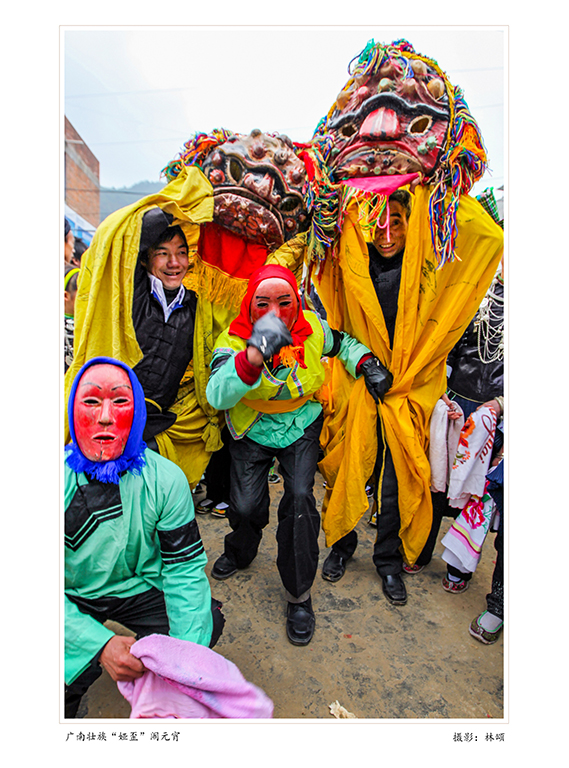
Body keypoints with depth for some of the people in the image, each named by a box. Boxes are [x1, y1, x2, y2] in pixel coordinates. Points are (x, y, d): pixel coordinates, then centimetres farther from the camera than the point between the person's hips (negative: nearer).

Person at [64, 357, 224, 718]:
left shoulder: (166, 479, -17)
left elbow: (186, 566, -13)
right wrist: (101, 643, -34)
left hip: (141, 588, 1)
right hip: (74, 597, -1)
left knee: (208, 623, -17)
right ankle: (67, 702, 14)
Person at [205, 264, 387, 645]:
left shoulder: (313, 328, -14)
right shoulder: (236, 338, -22)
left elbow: (343, 343, 11)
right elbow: (217, 395, -40)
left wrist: (366, 363, -9)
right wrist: (252, 357, -56)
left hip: (301, 427, 1)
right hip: (252, 430, 0)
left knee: (300, 497, -15)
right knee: (245, 505, -9)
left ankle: (299, 595, 6)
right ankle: (240, 553, 32)